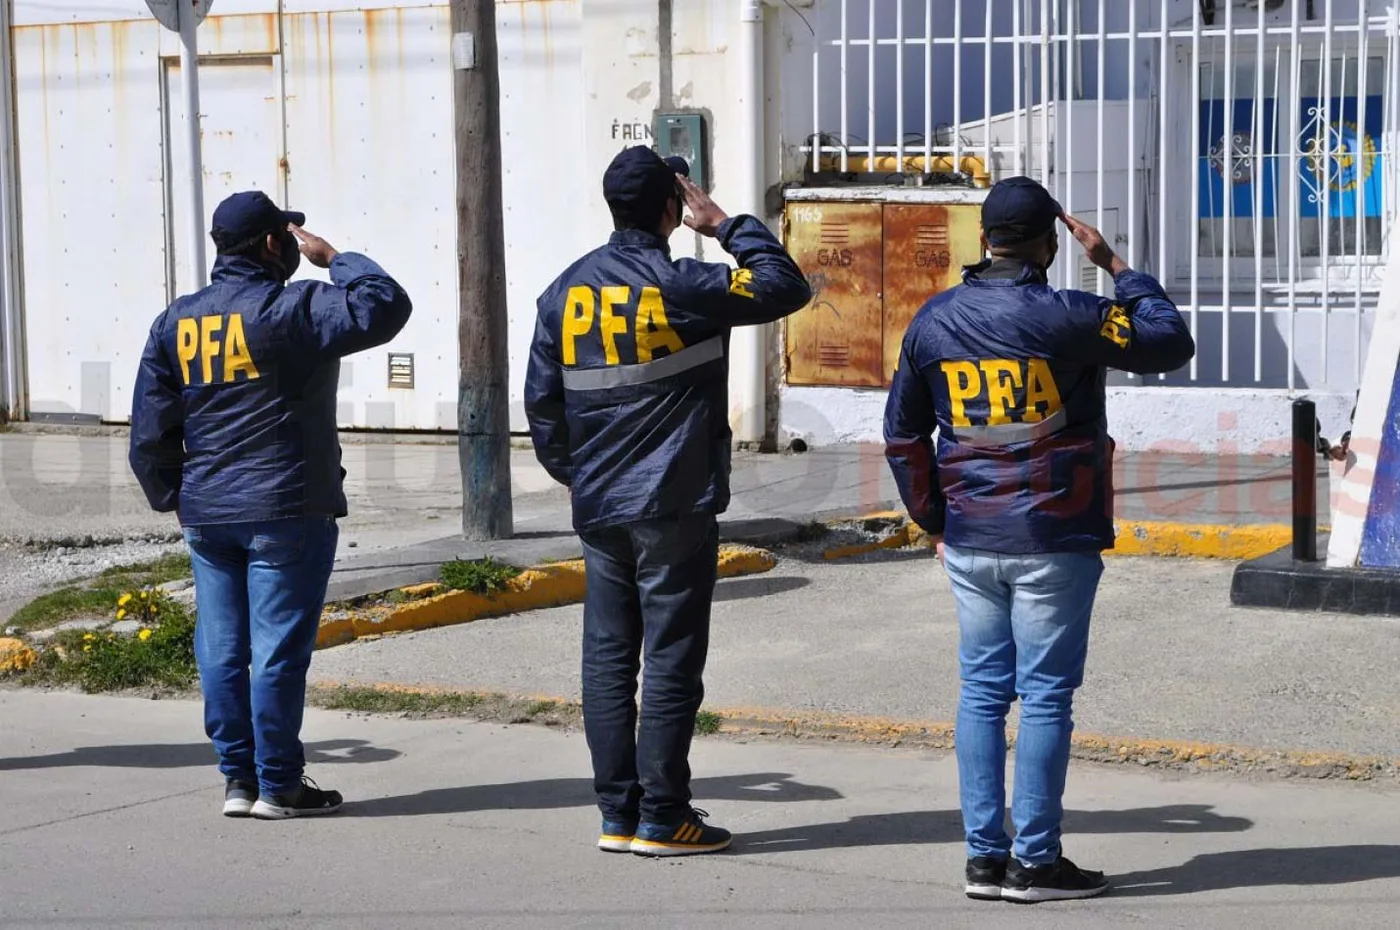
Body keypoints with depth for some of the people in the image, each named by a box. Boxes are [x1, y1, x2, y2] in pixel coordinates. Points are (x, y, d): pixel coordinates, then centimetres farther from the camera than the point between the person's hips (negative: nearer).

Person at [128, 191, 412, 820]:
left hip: (205, 515, 6)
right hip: (287, 511, -6)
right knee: (279, 648, -1)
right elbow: (386, 306, -17)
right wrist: (333, 259, -3)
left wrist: (172, 497, 19)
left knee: (221, 650, 9)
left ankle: (238, 779, 15)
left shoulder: (175, 323, 7)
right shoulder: (293, 310, -12)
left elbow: (149, 431, 8)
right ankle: (278, 785, 3)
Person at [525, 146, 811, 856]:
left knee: (607, 658, 9)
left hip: (598, 510, 6)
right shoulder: (679, 287, -13)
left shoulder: (566, 292, 5)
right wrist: (727, 226, 2)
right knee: (671, 660, -1)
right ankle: (662, 817, 1)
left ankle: (617, 813, 12)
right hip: (675, 507, -6)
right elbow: (786, 287, -6)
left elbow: (541, 400, 10)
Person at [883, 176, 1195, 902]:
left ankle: (984, 856, 12)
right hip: (1055, 541, -5)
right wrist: (1116, 267, 5)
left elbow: (902, 432, 11)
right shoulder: (1067, 317, -12)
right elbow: (1171, 344, -3)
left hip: (969, 542, 5)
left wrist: (933, 519, 19)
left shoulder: (933, 320, 5)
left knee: (982, 692, 10)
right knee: (1045, 695, 0)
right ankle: (1036, 861, 3)